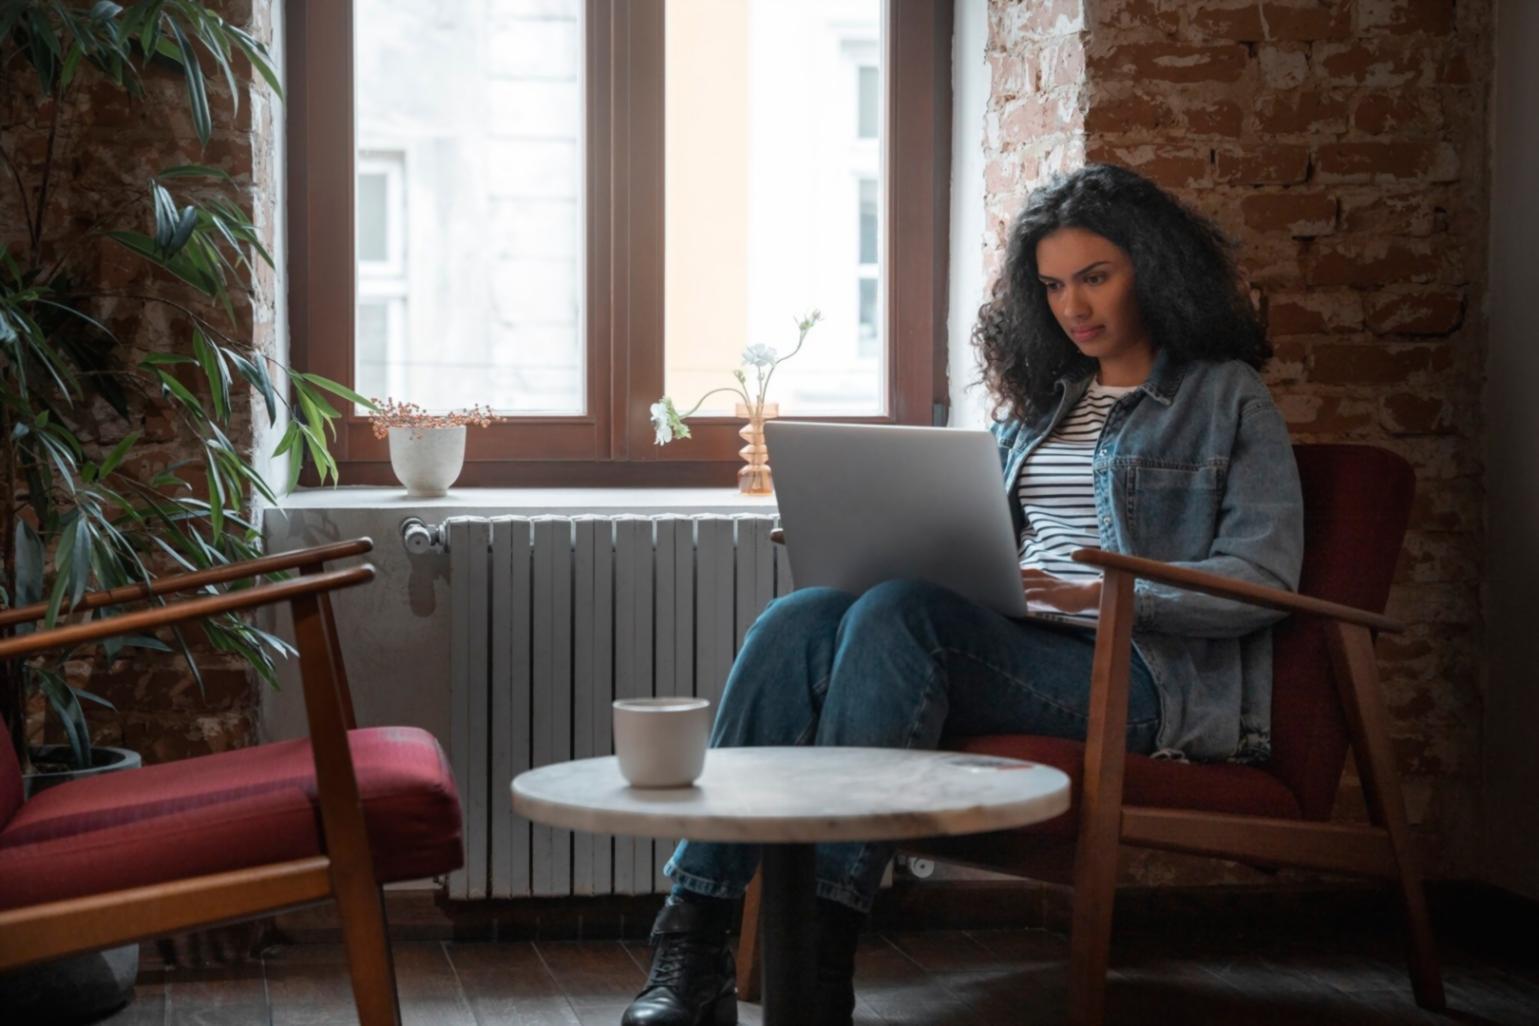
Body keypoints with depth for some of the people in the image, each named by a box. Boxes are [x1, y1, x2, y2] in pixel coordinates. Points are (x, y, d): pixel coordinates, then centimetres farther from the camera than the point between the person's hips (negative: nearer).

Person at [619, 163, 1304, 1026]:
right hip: (1008, 647, 6)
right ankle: (693, 938, -33)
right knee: (801, 620, -23)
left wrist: (1099, 595, -16)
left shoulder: (1227, 396, 8)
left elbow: (1265, 577, -3)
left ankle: (822, 952, -39)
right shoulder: (1038, 400, 27)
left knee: (900, 612, -33)